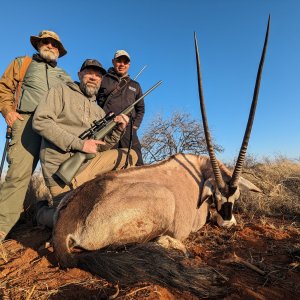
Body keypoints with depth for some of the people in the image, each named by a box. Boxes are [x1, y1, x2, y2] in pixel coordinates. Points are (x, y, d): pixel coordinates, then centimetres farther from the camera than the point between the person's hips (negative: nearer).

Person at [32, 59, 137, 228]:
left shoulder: (99, 112, 18)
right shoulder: (62, 91, 4)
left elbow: (102, 148, 11)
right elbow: (40, 121, -12)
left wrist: (118, 130, -7)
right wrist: (79, 144, -18)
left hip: (88, 163, 6)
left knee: (131, 156, -6)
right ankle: (43, 214, 18)